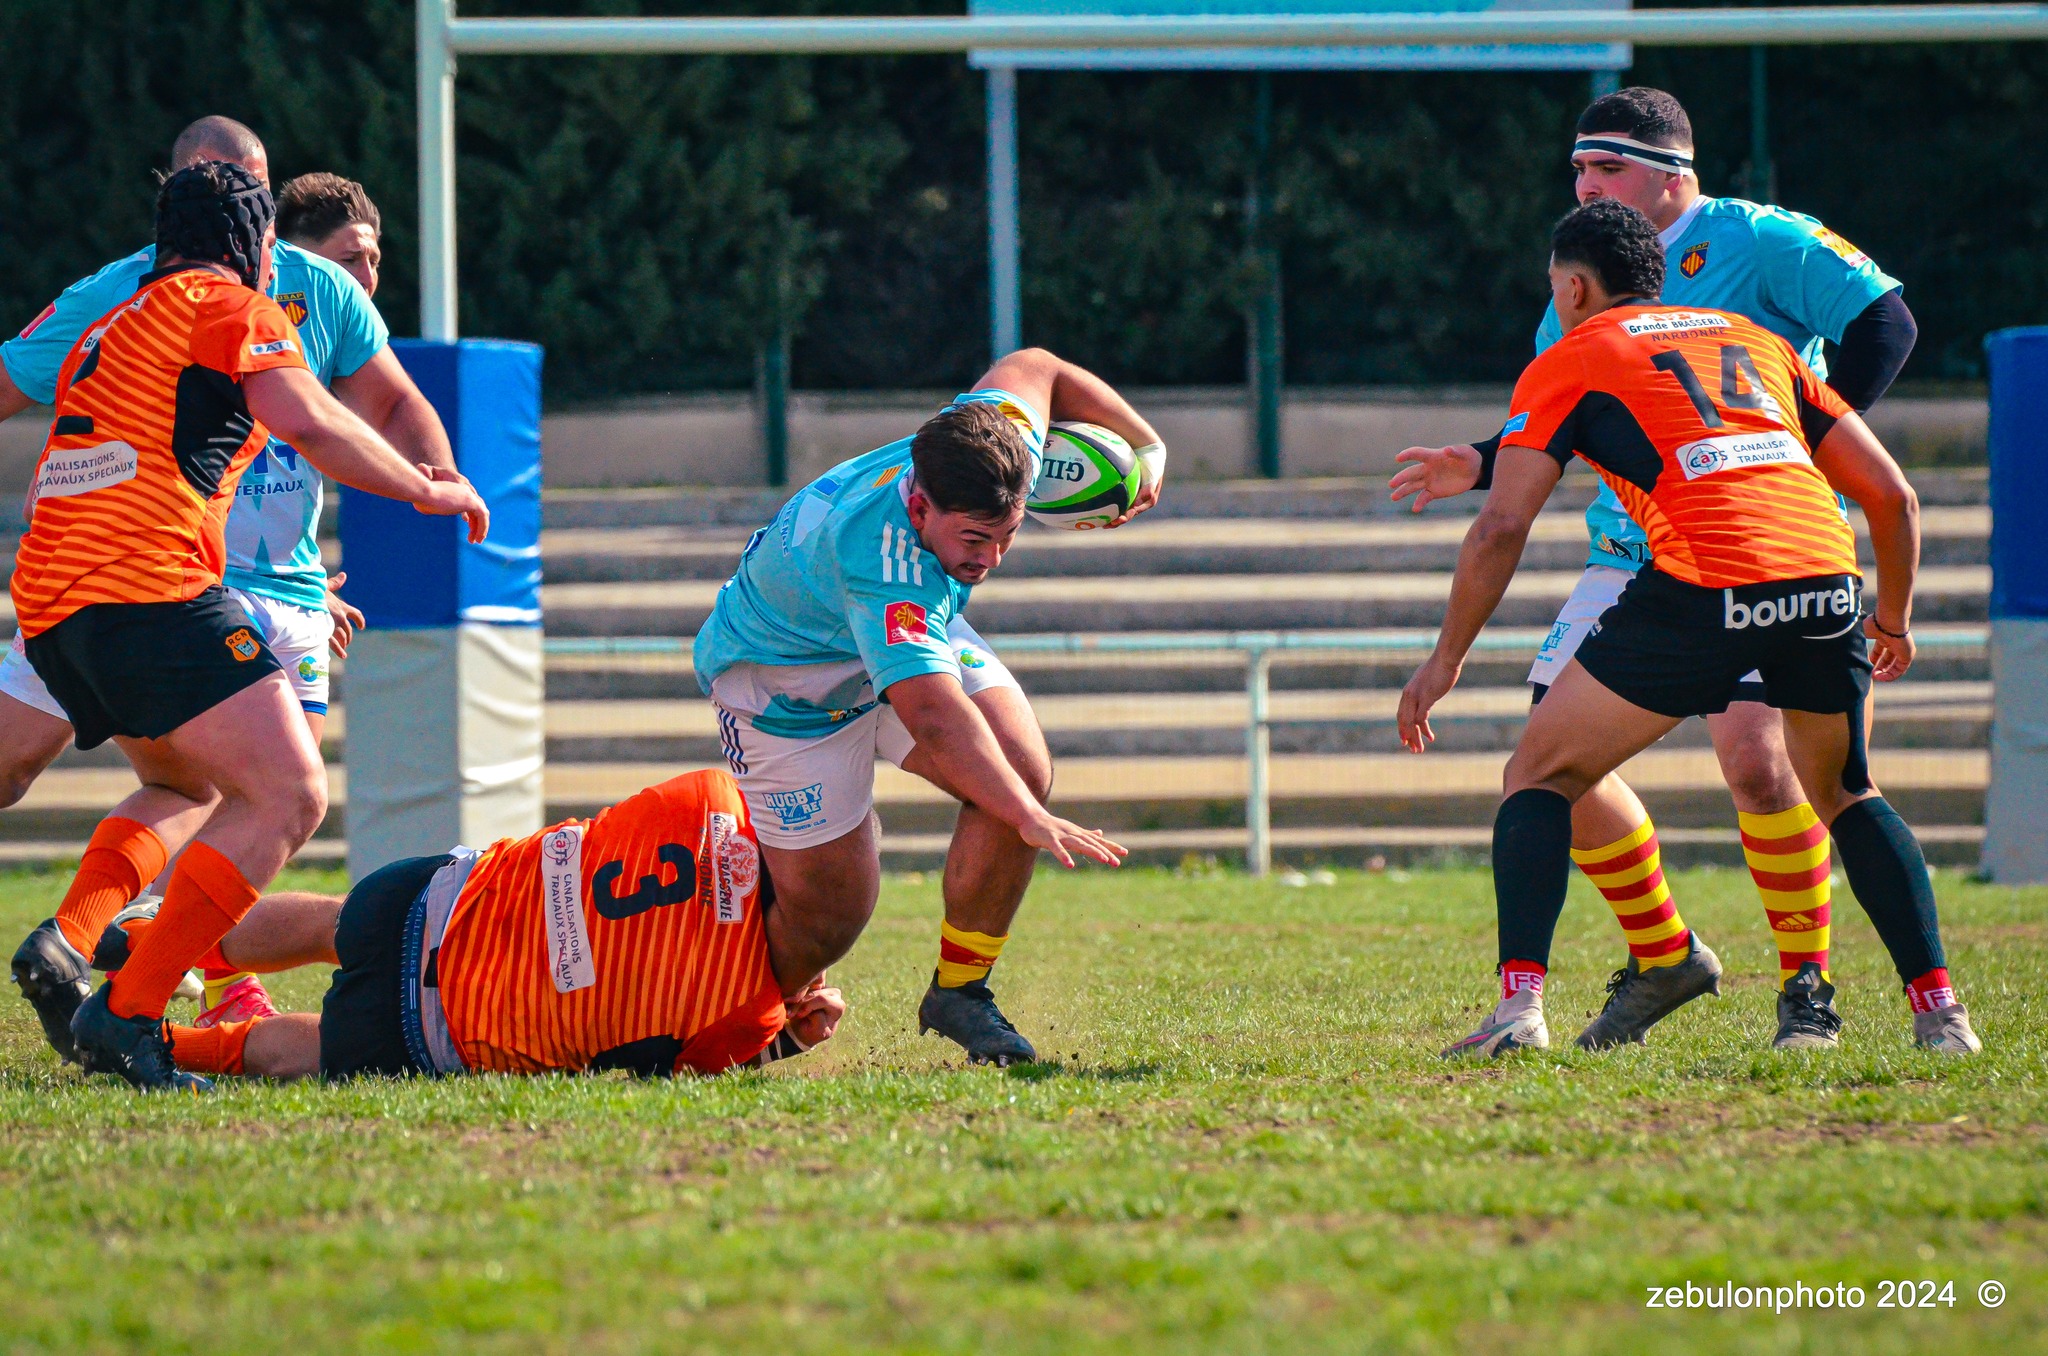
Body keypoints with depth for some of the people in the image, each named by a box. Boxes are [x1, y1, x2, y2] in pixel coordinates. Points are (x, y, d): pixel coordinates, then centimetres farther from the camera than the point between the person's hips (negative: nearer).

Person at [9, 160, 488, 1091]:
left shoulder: (107, 331, 31)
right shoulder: (226, 302, 5)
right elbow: (303, 421, -10)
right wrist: (426, 490, 3)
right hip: (149, 583, -9)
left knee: (190, 786, 28)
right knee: (288, 797, -12)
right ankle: (128, 1010, -21)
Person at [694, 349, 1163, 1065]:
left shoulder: (1004, 439, -24)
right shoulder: (881, 558, -45)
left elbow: (1033, 368, 1)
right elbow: (934, 717, -53)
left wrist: (1144, 444, 8)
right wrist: (1030, 820, -59)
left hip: (913, 632, 7)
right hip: (784, 671, -7)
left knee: (1023, 767, -19)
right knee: (829, 914, -8)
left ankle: (958, 990, -3)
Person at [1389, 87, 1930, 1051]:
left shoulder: (1755, 243, -6)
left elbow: (1885, 320, -9)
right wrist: (1481, 466, 1)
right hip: (1630, 555, 7)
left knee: (1753, 752, -22)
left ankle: (1808, 987, -5)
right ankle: (1663, 959, 17)